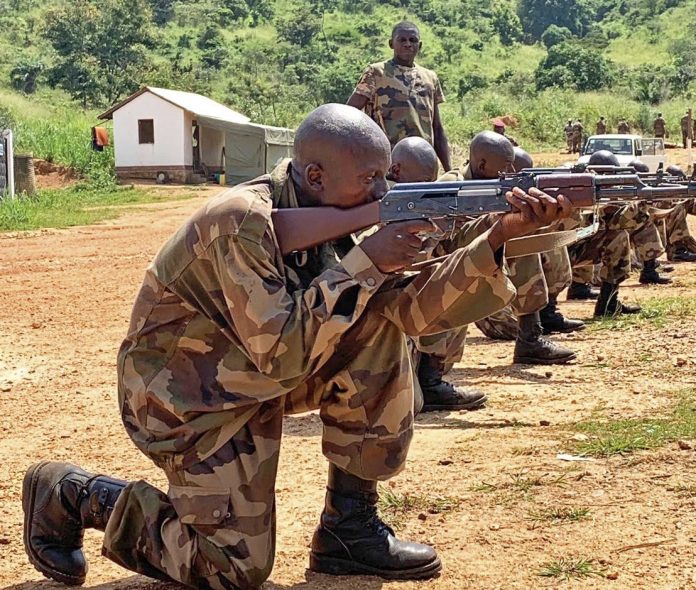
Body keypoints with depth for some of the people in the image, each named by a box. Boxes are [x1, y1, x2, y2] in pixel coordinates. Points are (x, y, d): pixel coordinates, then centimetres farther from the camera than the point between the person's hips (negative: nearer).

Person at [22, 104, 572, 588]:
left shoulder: (327, 218, -5)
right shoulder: (243, 222, -28)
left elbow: (410, 308, -12)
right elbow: (280, 351, -33)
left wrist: (496, 240, -24)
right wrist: (363, 263, -31)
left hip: (259, 373, 8)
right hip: (185, 391, -7)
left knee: (379, 329, -11)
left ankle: (350, 524, -1)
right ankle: (72, 495, 11)